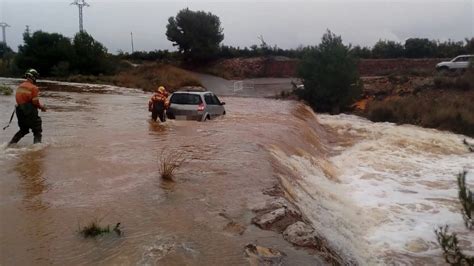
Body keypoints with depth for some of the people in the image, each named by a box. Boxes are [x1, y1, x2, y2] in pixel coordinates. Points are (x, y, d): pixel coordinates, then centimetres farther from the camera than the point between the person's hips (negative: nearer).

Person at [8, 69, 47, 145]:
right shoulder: (34, 88, -13)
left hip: (19, 112, 7)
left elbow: (20, 100, 11)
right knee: (37, 131, 6)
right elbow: (35, 102, -17)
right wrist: (42, 107, 3)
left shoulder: (20, 86, 9)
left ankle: (11, 144, 21)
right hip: (30, 113, -7)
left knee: (23, 130, 25)